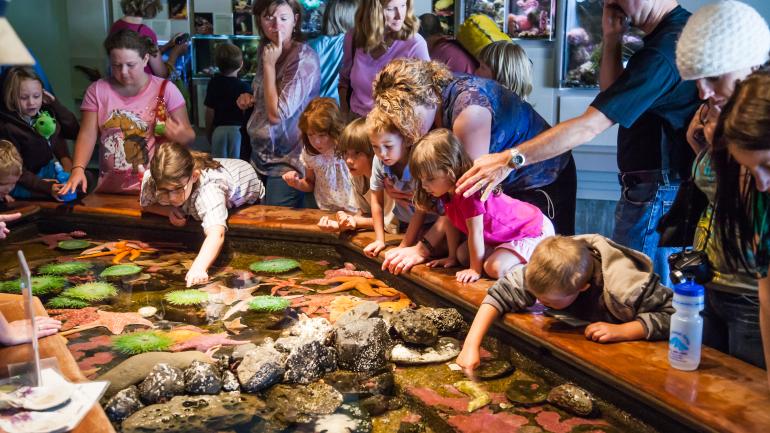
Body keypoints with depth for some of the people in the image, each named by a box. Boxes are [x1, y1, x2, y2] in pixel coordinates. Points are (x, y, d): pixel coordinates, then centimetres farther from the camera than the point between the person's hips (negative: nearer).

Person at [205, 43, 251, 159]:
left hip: (219, 129, 1)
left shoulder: (214, 83, -2)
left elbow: (210, 111, 0)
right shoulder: (244, 87, -8)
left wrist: (208, 132, 12)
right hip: (238, 129, -1)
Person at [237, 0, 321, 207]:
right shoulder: (268, 51, 3)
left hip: (286, 163, -7)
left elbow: (276, 114, -25)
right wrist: (249, 99, 0)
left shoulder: (304, 59, -20)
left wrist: (269, 64, -20)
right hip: (261, 155, 8)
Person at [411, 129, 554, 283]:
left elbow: (475, 232, -28)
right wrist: (452, 257, 7)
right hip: (502, 234, 10)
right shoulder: (447, 189, -6)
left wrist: (475, 269, -20)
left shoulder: (469, 193, -33)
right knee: (462, 255, 1)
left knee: (494, 268, -28)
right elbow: (451, 224, 3)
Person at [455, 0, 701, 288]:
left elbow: (589, 127, -26)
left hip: (654, 192, -10)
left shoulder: (662, 51, -23)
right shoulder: (680, 27, 9)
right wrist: (611, 39, 2)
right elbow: (612, 95, 16)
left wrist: (510, 160, -24)